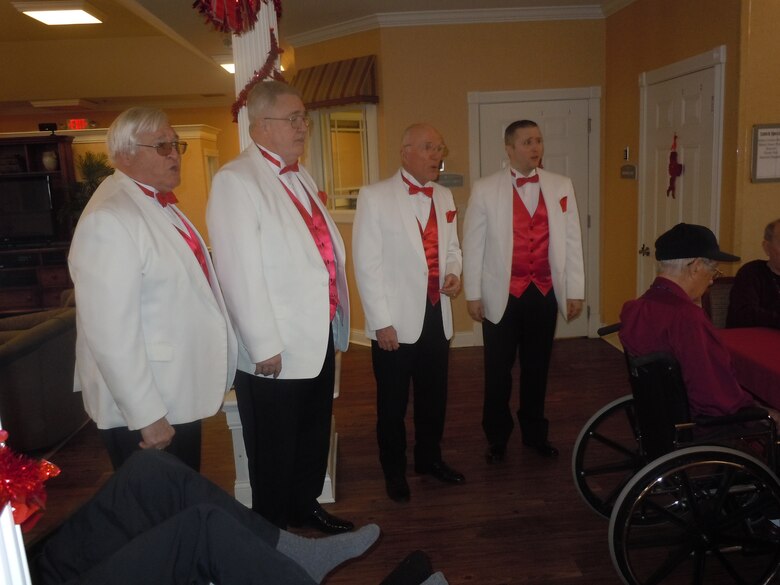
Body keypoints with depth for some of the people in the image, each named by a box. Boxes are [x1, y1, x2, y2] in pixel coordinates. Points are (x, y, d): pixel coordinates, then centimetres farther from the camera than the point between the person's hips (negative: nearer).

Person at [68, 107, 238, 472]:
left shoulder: (160, 205, 10)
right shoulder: (108, 219, -20)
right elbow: (110, 332, -25)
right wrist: (147, 415, -22)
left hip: (181, 398, 9)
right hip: (145, 408, -9)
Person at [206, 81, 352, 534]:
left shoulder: (301, 177, 12)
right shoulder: (236, 181, -15)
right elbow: (239, 272, -20)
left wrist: (338, 325, 11)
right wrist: (265, 346, -19)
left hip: (320, 338, 8)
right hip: (276, 351, -8)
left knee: (315, 436, 23)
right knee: (274, 453, 11)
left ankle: (306, 505, 44)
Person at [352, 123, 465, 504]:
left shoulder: (445, 197, 9)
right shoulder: (375, 197, -10)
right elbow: (366, 264, -12)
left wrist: (453, 272, -3)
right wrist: (381, 322, -14)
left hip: (436, 316, 6)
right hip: (396, 321, -5)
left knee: (434, 397, 19)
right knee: (393, 403, 11)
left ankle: (429, 459, 40)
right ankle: (394, 470, 31)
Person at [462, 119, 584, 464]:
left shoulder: (561, 186, 5)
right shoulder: (485, 189, -4)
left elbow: (571, 240, 5)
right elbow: (473, 244, -2)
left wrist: (575, 291, 3)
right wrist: (473, 294, -4)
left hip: (545, 293, 3)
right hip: (502, 295, -2)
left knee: (537, 368, 15)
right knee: (498, 371, 9)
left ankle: (535, 433, 33)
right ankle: (497, 438, 26)